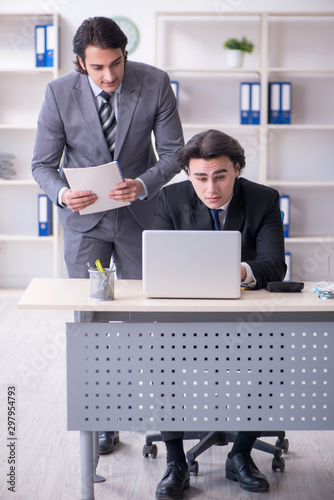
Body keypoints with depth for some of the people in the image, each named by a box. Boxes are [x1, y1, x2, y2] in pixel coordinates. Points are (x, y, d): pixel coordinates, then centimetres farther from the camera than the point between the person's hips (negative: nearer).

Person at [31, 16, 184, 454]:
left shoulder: (155, 83, -16)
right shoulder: (59, 93, -17)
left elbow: (173, 152, -9)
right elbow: (43, 163, -8)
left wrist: (143, 184, -29)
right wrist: (61, 193, -30)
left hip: (139, 213, 1)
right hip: (85, 217, 0)